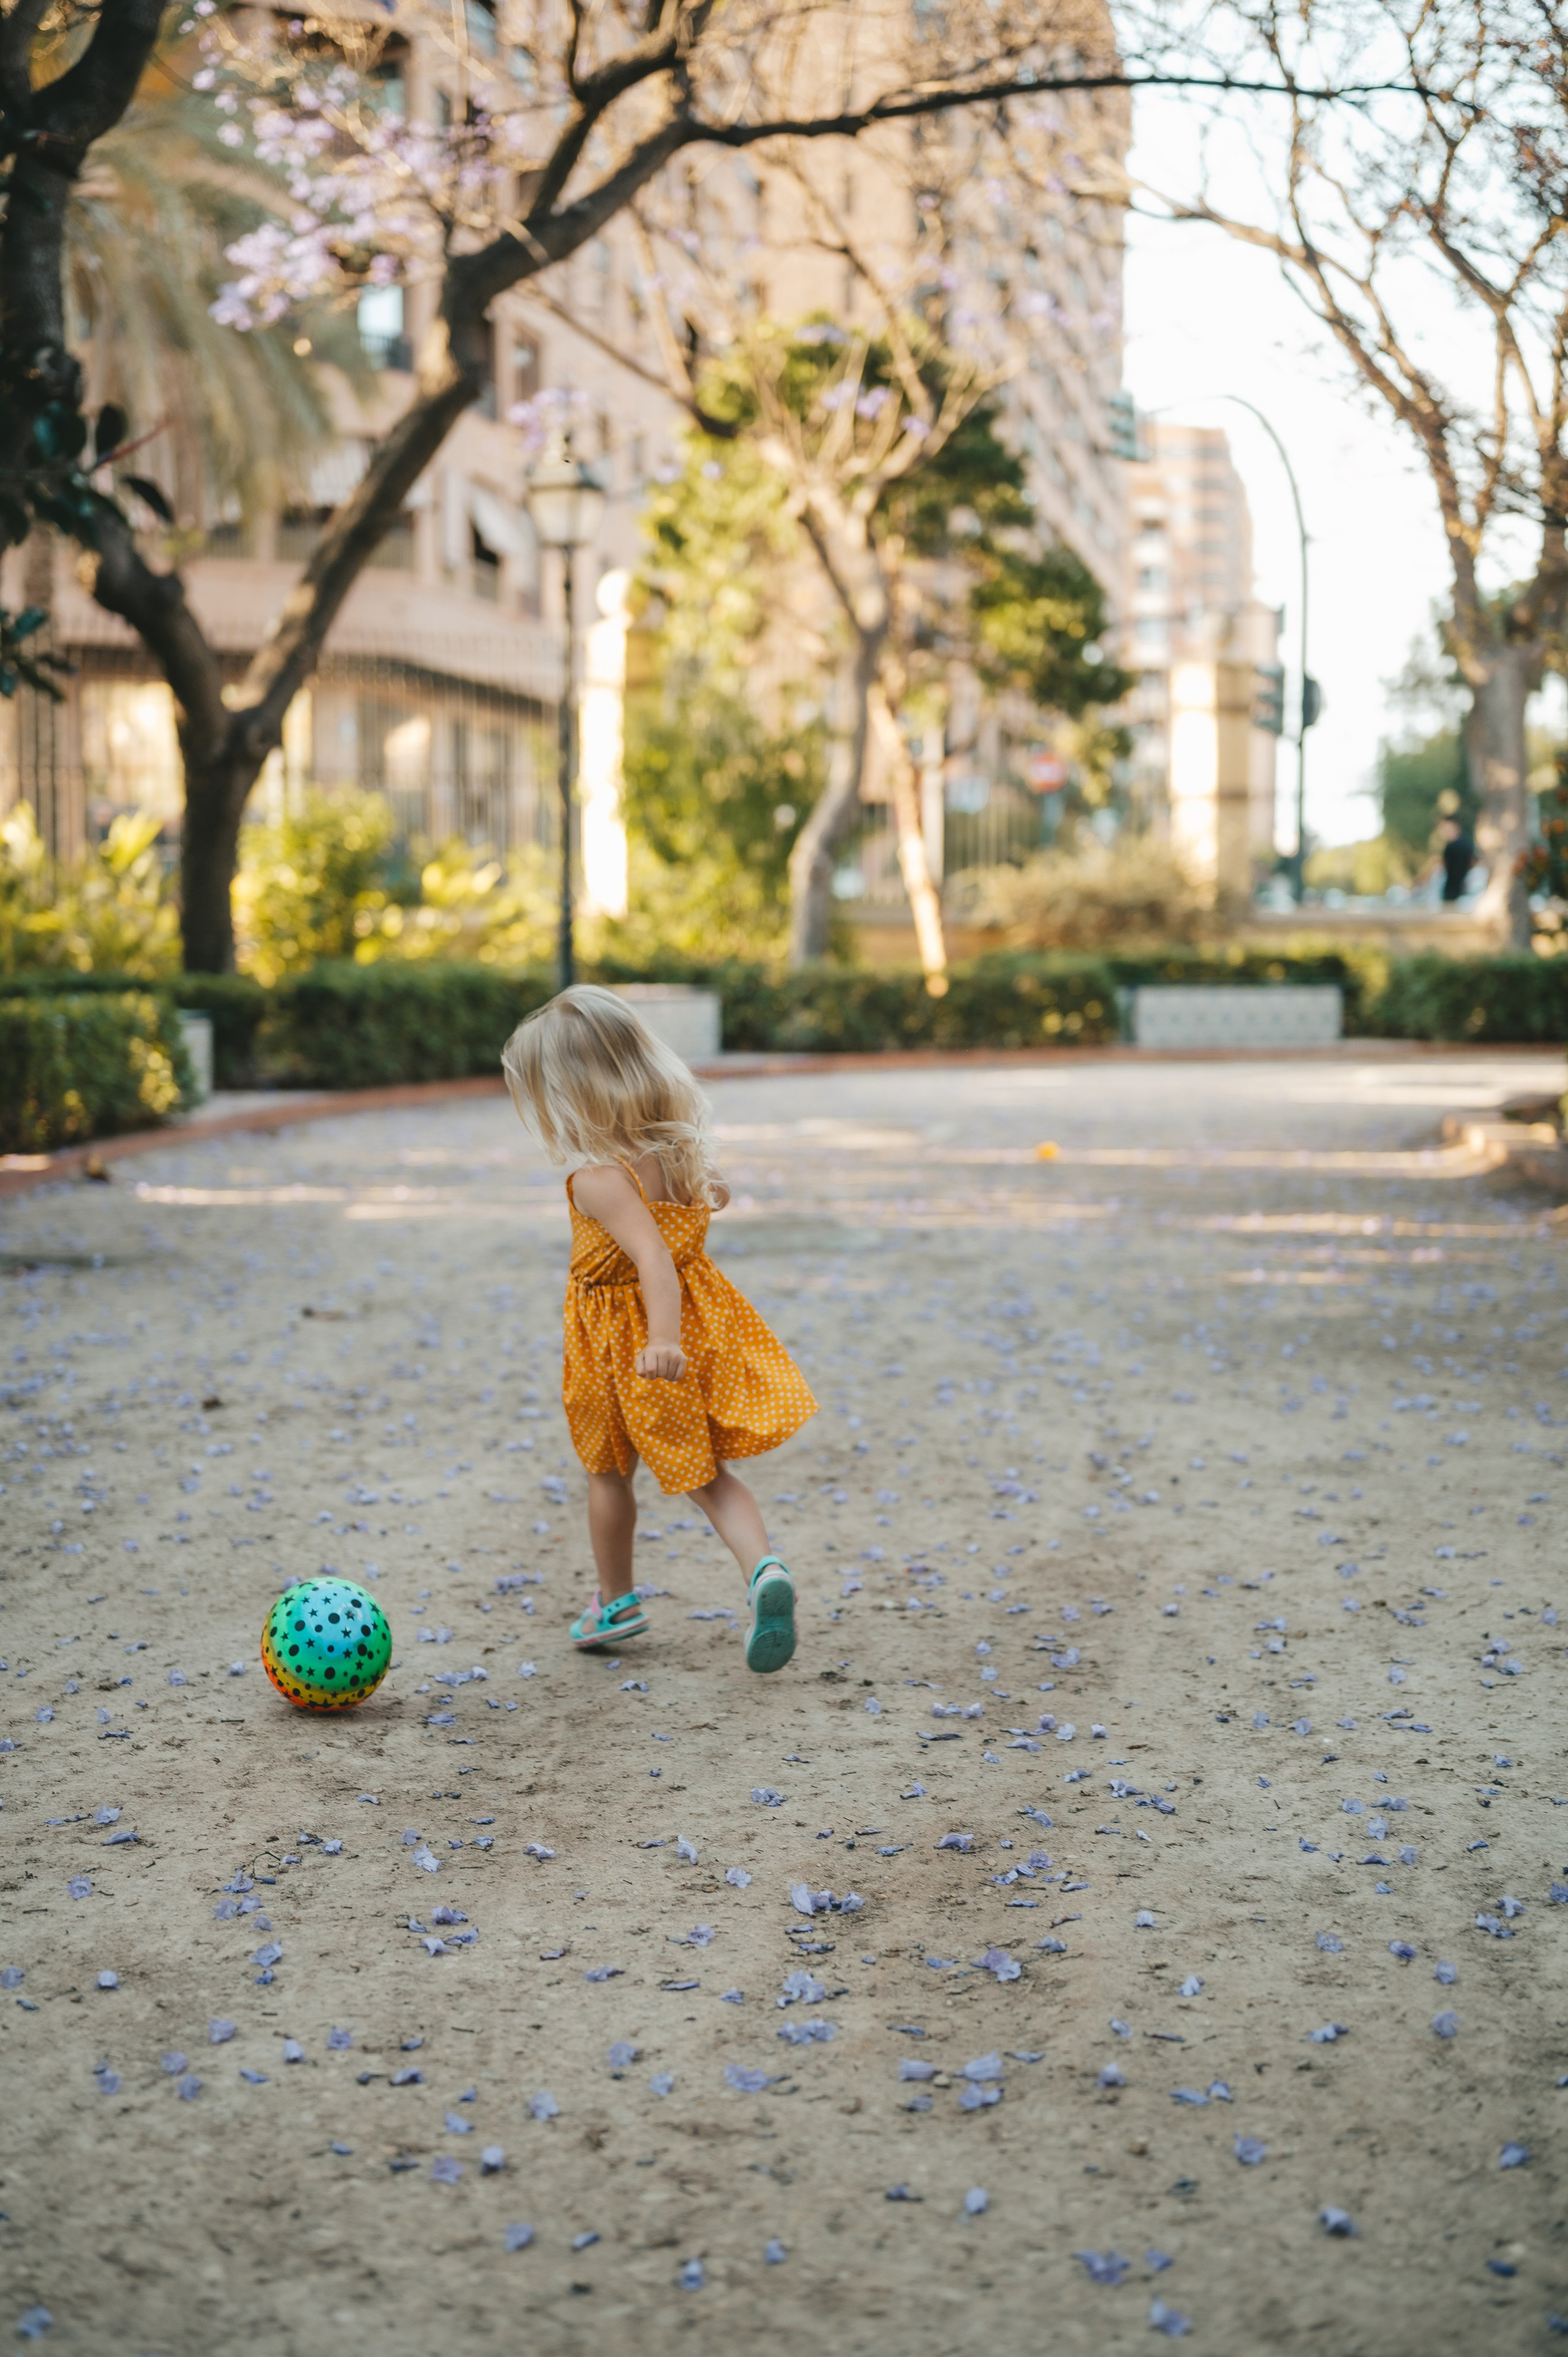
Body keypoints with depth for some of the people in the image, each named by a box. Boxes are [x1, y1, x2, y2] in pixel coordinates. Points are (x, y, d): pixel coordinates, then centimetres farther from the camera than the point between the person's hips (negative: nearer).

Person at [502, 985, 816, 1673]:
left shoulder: (598, 1181, -27)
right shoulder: (679, 1149, -4)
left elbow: (654, 1258, -39)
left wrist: (664, 1340, -50)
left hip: (627, 1346, -6)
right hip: (702, 1323, 6)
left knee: (608, 1472, 18)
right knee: (706, 1473, 13)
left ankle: (615, 1601, 34)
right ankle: (763, 1568, -11)